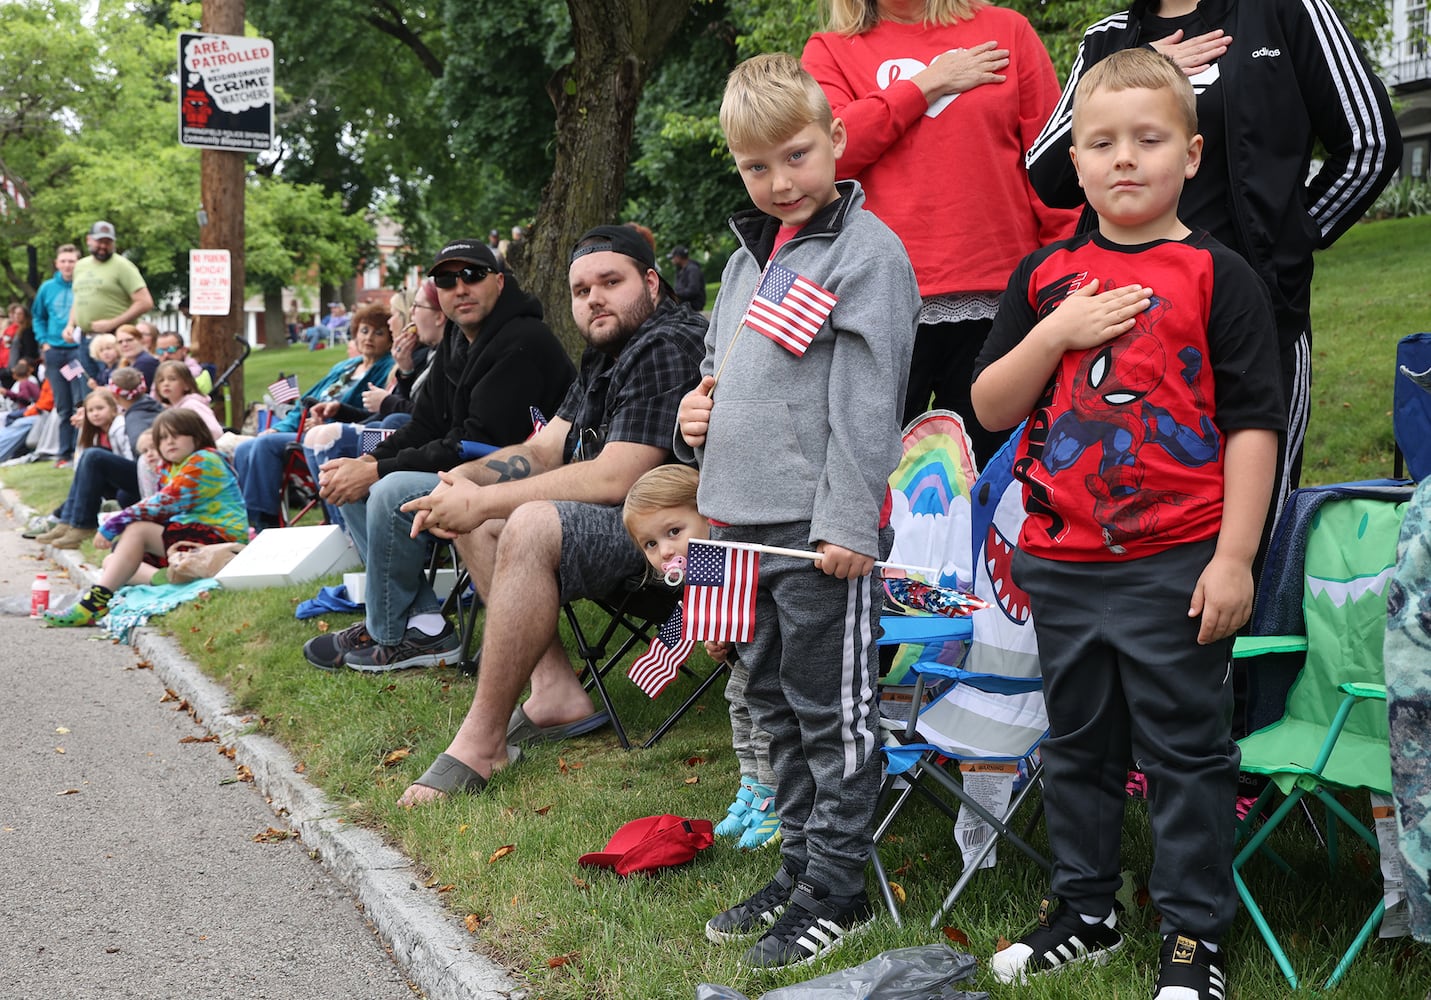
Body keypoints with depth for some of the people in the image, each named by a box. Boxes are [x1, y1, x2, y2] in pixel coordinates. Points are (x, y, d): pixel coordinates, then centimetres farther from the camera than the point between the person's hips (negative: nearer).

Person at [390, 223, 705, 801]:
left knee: (532, 525, -33)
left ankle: (481, 742, -26)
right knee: (469, 516, 11)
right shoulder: (605, 352, 15)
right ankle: (556, 693, 0)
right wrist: (464, 480, -5)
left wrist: (483, 502, -19)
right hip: (614, 517, 11)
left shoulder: (665, 347, -18)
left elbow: (614, 479, -24)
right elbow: (543, 449, 16)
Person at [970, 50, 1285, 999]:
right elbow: (990, 407, 6)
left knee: (1186, 749, 4)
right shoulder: (1046, 276, 7)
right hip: (1065, 563, 4)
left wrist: (1235, 557, -11)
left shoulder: (1218, 276, -5)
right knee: (1078, 740, 16)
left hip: (1178, 563, -4)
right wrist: (1054, 333, -10)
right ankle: (1085, 911, 32)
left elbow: (1254, 422, -6)